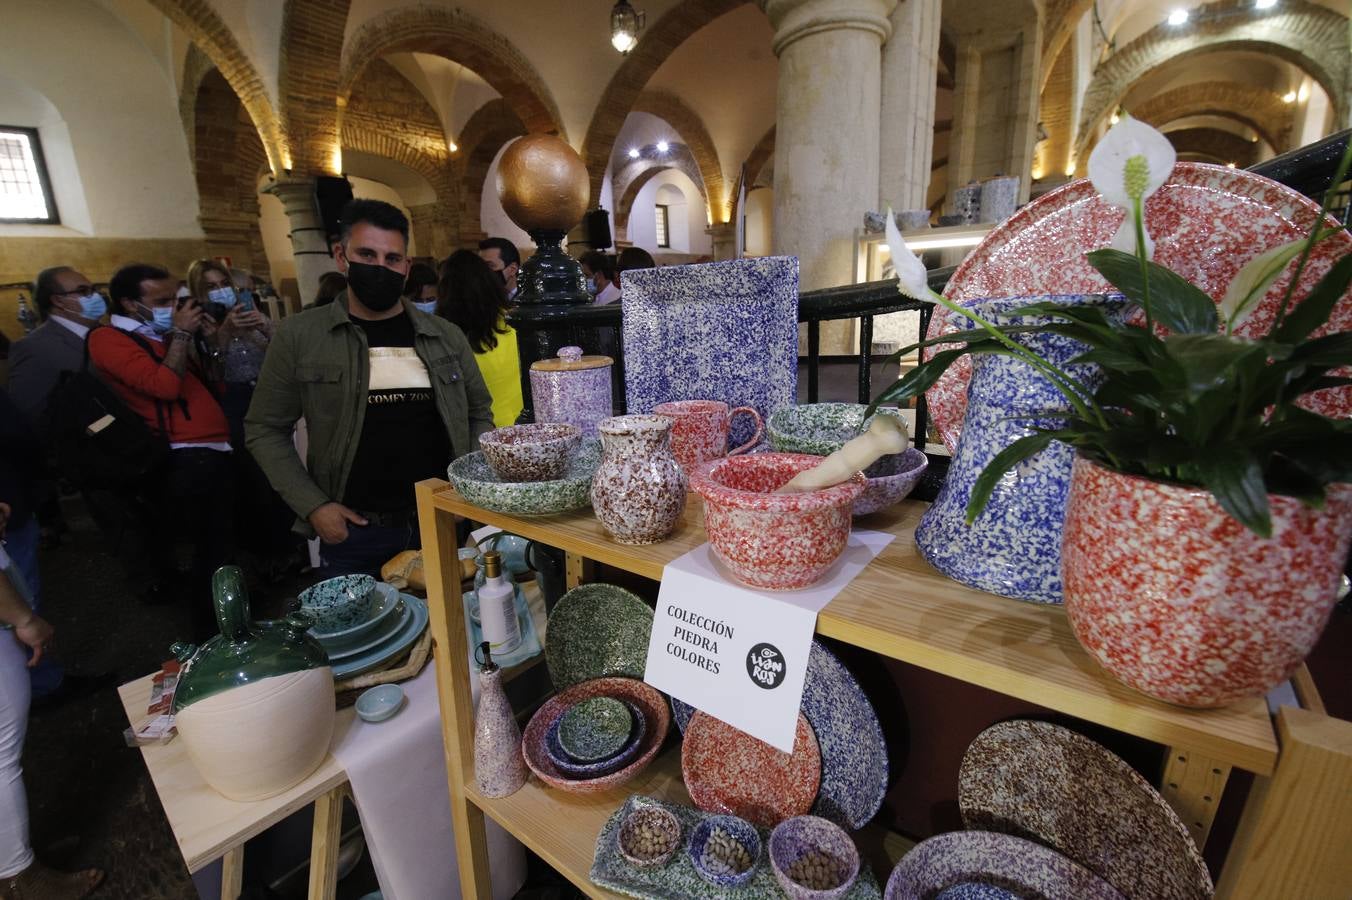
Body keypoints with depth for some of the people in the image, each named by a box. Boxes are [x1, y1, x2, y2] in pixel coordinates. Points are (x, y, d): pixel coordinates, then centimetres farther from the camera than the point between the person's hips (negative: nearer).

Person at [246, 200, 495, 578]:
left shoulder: (446, 336, 4)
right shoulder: (299, 335, -1)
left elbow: (480, 414, 11)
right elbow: (266, 430, 3)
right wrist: (312, 506, -6)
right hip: (353, 533, -1)